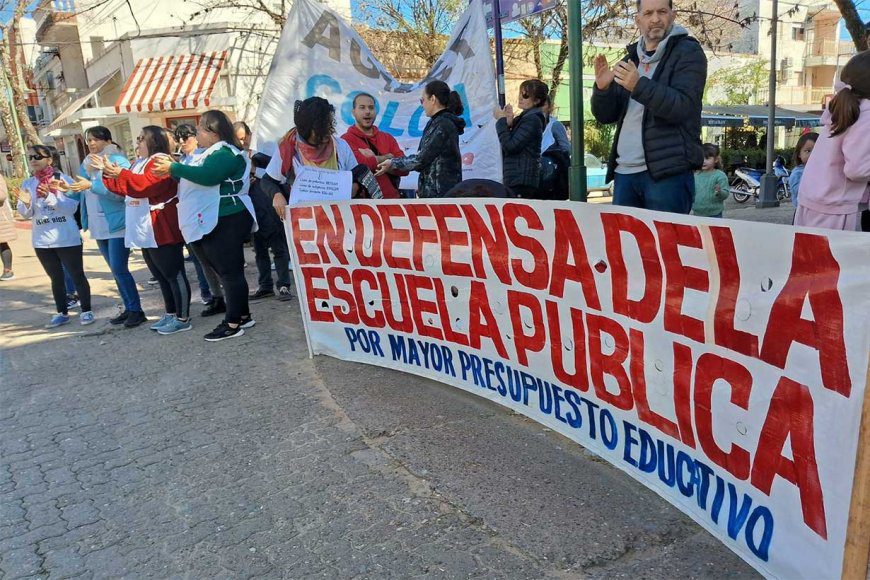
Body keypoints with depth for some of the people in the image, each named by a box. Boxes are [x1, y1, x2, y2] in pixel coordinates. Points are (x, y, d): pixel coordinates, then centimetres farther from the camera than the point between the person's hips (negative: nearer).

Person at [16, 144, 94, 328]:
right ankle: (62, 313, 23)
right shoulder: (27, 184, 6)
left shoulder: (63, 179, -5)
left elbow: (72, 207, -13)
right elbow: (26, 214, 4)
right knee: (56, 278, 14)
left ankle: (86, 311, 13)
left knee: (77, 275, 4)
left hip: (67, 239, -4)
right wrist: (26, 203, -17)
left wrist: (49, 197, -25)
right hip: (42, 241, 4)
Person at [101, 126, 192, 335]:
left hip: (162, 232, -11)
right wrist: (108, 173, 14)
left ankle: (183, 319, -2)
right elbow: (125, 188, 25)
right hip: (146, 233, 11)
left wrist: (121, 174, -30)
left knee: (174, 275, -6)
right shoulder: (139, 163, 20)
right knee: (161, 276, 16)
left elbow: (147, 185, -26)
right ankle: (170, 314, 25)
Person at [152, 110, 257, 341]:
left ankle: (234, 323, -2)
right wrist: (172, 169, 6)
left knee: (230, 271, -6)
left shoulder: (225, 153, -13)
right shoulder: (210, 153, 18)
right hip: (212, 222, 11)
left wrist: (174, 167, -19)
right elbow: (195, 178, 20)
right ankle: (242, 315, 21)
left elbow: (206, 176, -28)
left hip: (225, 221, -11)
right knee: (226, 271, 13)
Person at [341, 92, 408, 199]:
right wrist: (388, 157, -1)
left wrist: (373, 160, -8)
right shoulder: (347, 140, 0)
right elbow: (361, 164, -16)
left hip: (392, 198, 3)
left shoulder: (388, 138, 15)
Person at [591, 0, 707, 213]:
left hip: (668, 172, -5)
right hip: (625, 172, 6)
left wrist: (640, 85, -25)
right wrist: (602, 88, -6)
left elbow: (682, 107, -13)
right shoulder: (630, 59, 19)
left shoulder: (688, 52, 2)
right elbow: (605, 115, 15)